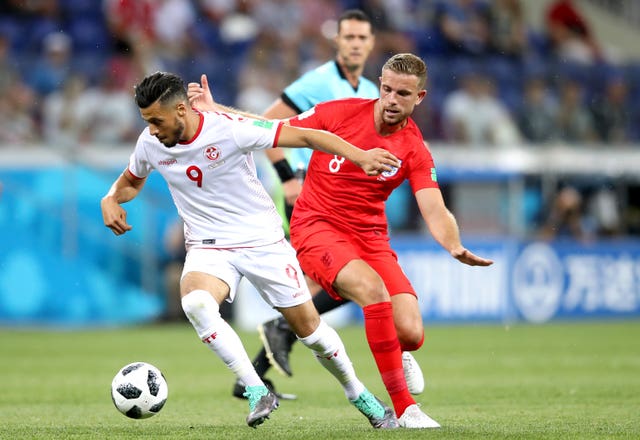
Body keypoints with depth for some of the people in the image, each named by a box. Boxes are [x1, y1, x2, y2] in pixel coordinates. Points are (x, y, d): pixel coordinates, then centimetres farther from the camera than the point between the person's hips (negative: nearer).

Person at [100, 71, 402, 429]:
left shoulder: (230, 130, -22)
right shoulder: (151, 144, -7)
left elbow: (305, 136, -21)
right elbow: (131, 181, 17)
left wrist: (360, 156, -32)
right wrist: (112, 200, -6)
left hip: (263, 241, -2)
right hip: (208, 247, 3)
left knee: (308, 325, 3)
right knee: (195, 304, -30)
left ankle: (358, 394, 29)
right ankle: (257, 392, -22)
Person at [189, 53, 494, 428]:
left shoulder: (415, 151, -3)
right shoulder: (340, 113, -6)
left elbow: (436, 213, -13)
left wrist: (455, 247, -34)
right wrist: (213, 110, -4)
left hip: (370, 238, 3)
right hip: (317, 228, -3)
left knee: (410, 335, -15)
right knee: (373, 288, -33)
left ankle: (392, 355, 28)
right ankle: (404, 409, -28)